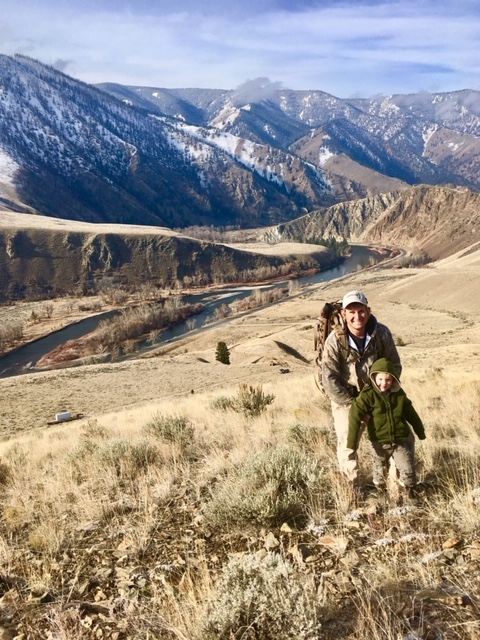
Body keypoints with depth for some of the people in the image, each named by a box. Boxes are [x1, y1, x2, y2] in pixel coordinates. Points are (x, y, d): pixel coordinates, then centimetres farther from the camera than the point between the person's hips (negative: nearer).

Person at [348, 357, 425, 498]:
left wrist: (420, 432, 21)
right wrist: (352, 442, -27)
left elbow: (411, 414, 12)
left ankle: (411, 494, 28)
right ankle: (380, 492, 41)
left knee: (408, 470, 4)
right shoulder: (368, 395, -16)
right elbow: (355, 416, -23)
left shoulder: (399, 394, -1)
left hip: (401, 440, 2)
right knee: (380, 471, 16)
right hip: (379, 443, -2)